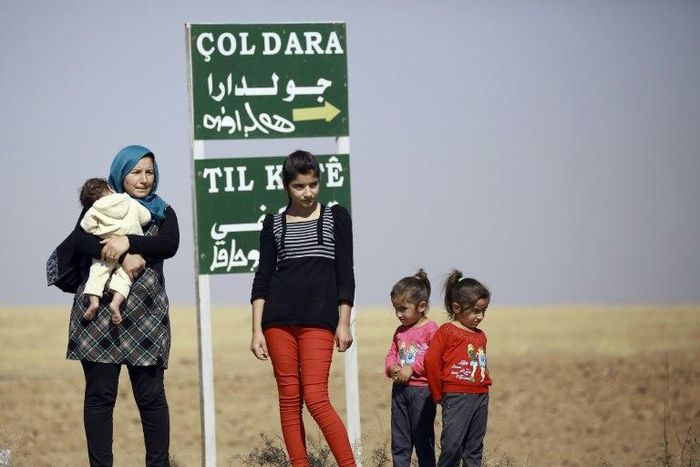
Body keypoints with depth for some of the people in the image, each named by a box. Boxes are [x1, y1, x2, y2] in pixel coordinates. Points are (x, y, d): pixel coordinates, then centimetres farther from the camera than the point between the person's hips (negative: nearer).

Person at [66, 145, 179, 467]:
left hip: (145, 316, 1)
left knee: (151, 394, -1)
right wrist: (123, 257, -17)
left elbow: (170, 244, -4)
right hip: (99, 311, -1)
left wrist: (127, 242, -17)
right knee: (100, 394, -2)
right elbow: (80, 240, -6)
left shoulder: (162, 212, 16)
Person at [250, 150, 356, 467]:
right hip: (279, 320, 2)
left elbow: (345, 274, 5)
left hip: (319, 320, -2)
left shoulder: (336, 218, 7)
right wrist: (257, 330, 1)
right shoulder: (273, 224, 10)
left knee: (315, 398, -13)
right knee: (289, 398, 1)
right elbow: (262, 277, 8)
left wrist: (344, 323, -1)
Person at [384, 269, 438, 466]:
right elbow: (391, 355, 16)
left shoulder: (430, 329, -8)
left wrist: (412, 368, -19)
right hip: (399, 390, 7)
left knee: (423, 439, 0)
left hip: (421, 389, -7)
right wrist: (392, 368, -6)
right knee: (399, 442, 8)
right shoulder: (400, 331, 13)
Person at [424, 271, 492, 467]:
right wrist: (438, 395, -5)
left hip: (481, 397, 7)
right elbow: (431, 361, -10)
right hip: (457, 397, -7)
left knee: (474, 450, 9)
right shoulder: (446, 332, -6)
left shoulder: (480, 336, 14)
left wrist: (485, 385, 11)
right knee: (452, 445, -12)